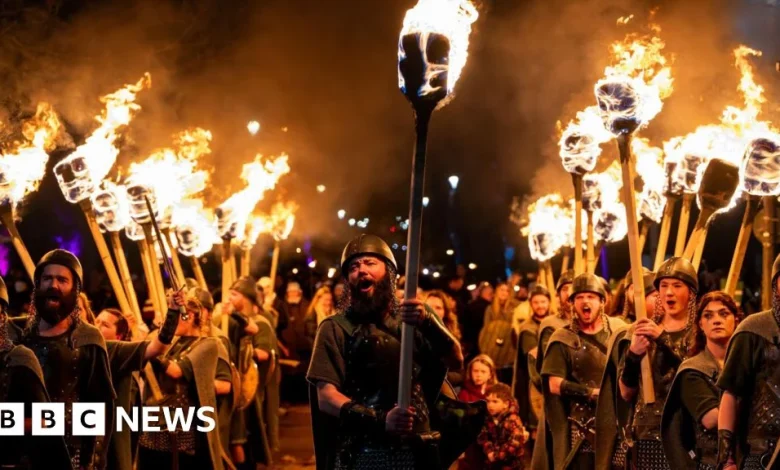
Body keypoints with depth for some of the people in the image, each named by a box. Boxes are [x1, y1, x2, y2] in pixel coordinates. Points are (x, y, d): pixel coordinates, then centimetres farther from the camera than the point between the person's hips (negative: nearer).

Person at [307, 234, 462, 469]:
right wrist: (380, 420, -24)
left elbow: (456, 361, -5)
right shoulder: (336, 328, -1)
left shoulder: (411, 319, 8)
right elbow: (326, 397, -10)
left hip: (417, 449, 3)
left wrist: (428, 322, -22)